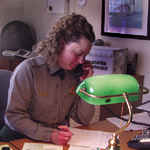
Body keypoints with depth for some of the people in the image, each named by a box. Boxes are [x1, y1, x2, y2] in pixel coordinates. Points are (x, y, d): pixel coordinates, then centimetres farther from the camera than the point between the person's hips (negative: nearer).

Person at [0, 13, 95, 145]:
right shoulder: (28, 70, -13)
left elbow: (83, 120, 4)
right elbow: (14, 115, -15)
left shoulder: (74, 74, 1)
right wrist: (48, 135, -26)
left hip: (58, 138, 3)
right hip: (20, 136, -3)